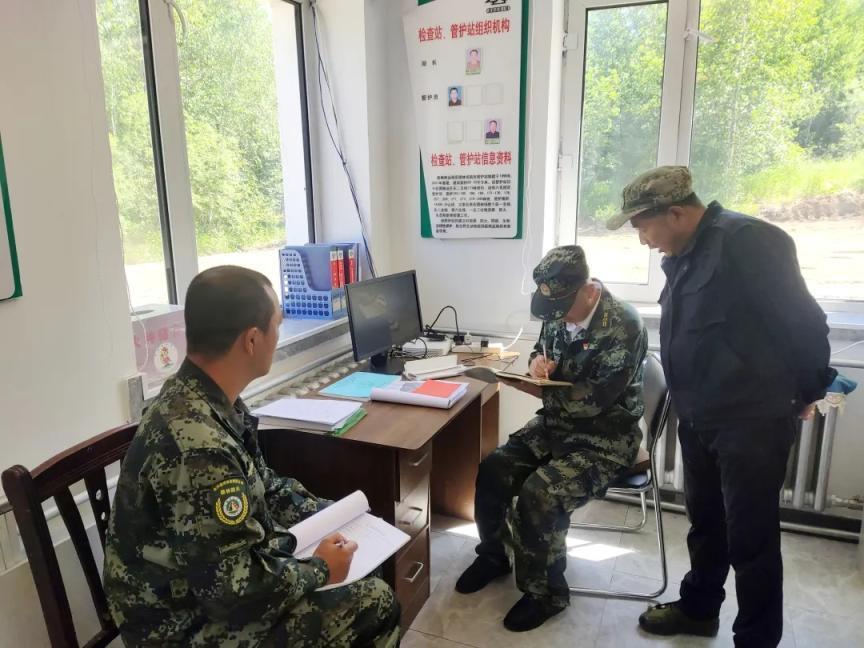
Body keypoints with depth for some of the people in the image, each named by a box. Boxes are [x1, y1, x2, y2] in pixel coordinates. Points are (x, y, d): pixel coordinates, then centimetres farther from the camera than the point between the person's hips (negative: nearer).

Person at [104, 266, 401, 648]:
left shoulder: (203, 399, -4)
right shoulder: (199, 447, -35)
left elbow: (260, 484, 10)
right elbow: (236, 589, -30)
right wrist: (320, 570, -14)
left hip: (210, 583, 9)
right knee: (375, 605, -7)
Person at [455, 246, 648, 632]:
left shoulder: (623, 326, -22)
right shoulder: (559, 314, -1)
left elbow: (596, 399, -24)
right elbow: (541, 350, 17)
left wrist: (540, 389, -20)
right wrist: (538, 361, -7)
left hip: (605, 439, -7)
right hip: (555, 425, 7)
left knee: (539, 496, -25)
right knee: (492, 471, -9)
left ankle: (545, 592, 1)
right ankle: (493, 555, 18)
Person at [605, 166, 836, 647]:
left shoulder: (745, 240, -19)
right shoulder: (684, 253, 9)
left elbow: (804, 320, -16)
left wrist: (808, 391, -4)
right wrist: (691, 403, 17)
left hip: (753, 421, -9)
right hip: (699, 419, 9)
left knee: (750, 538, 5)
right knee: (705, 522, 22)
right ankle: (699, 608, 41)